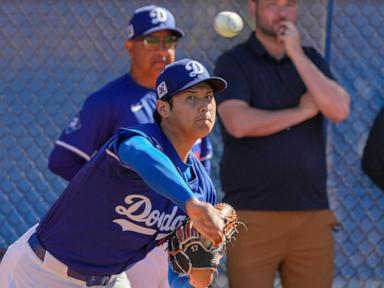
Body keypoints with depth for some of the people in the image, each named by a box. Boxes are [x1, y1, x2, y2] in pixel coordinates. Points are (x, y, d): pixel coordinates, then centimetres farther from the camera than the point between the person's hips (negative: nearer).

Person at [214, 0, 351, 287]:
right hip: (252, 217, -4)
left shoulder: (311, 59, 14)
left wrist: (296, 54, -7)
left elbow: (339, 110, -5)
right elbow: (239, 123, -17)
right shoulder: (233, 62, 1)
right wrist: (303, 111, -6)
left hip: (313, 216, 4)